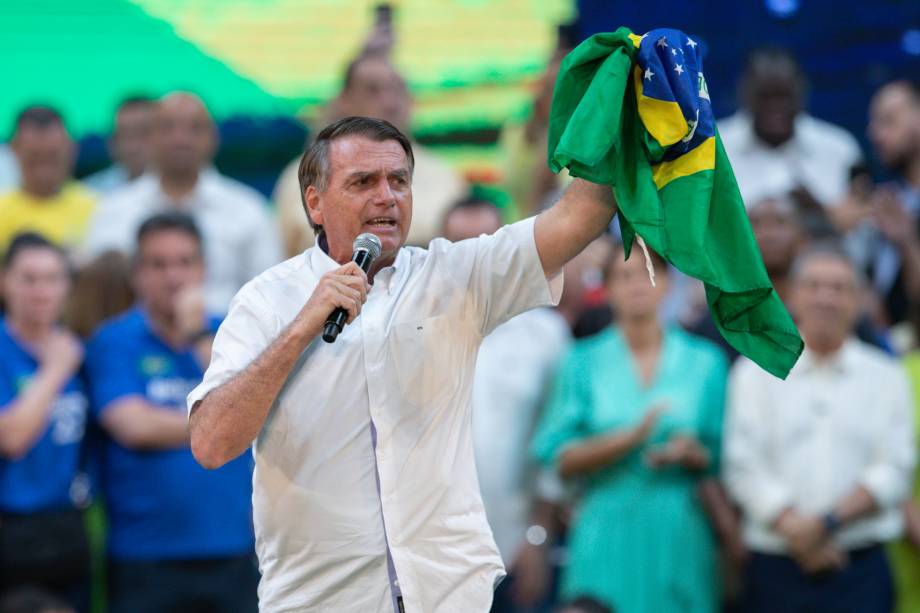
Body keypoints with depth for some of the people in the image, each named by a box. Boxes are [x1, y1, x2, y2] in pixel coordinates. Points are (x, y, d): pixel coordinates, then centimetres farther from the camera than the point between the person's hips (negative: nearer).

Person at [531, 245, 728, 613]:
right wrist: (630, 437, -14)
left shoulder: (704, 361, 9)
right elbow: (559, 460, -1)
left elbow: (721, 456, 10)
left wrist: (689, 453, -12)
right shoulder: (583, 362, 7)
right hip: (606, 538, -1)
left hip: (679, 541, 1)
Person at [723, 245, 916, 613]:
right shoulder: (755, 373, 7)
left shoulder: (885, 377, 9)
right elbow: (743, 467, -2)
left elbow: (894, 471, -1)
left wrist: (829, 522, -13)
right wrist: (793, 528, -14)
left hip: (859, 572, 0)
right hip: (776, 568, 0)